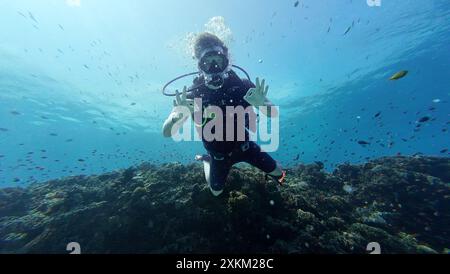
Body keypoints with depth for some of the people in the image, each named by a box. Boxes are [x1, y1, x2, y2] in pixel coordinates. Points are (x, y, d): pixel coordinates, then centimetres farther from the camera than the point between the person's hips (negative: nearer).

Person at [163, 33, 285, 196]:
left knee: (278, 173, 9)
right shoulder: (192, 95, -24)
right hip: (219, 154, 0)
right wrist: (177, 117, -47)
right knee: (216, 193, 21)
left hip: (245, 145, 1)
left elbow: (274, 114, -18)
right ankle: (207, 160, 43)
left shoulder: (241, 85, -22)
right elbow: (166, 133, -24)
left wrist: (262, 104, -41)